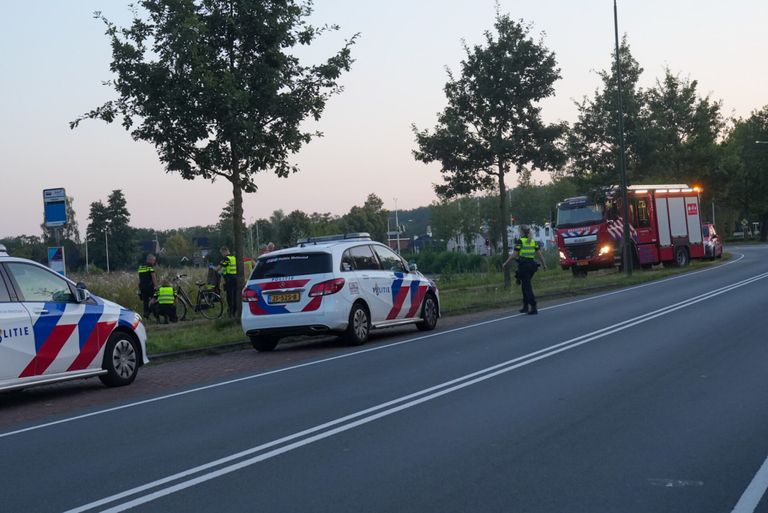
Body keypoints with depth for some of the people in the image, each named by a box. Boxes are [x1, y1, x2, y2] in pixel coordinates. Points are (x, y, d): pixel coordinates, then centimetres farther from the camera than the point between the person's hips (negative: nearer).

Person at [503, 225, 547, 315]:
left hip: (523, 265, -6)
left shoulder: (520, 241, -9)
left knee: (527, 287, -5)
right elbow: (539, 254, 6)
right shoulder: (533, 241, 8)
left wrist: (506, 263, -1)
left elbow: (514, 255, -12)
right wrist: (544, 264, 17)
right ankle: (526, 306, 21)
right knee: (525, 285, 21)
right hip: (532, 265, 6)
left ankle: (533, 308, -11)